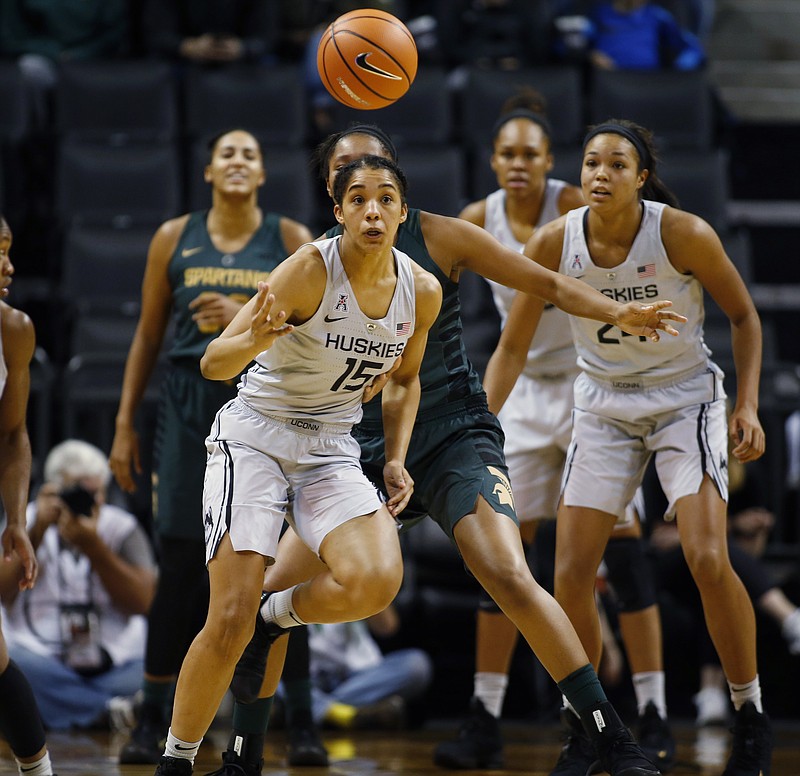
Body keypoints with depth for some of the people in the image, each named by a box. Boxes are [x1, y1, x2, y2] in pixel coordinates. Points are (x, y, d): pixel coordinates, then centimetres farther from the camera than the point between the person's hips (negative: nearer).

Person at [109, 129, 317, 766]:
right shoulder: (175, 238, 7)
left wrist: (245, 319, -18)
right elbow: (148, 336, 11)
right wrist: (125, 424, 7)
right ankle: (153, 720, 3)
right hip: (192, 405, 0)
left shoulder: (290, 240, 4)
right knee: (182, 564, -4)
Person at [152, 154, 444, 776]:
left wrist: (396, 460, 6)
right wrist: (254, 340, -42)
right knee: (230, 621, -16)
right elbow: (214, 364, -21)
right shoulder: (311, 268, -18)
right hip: (255, 437, -4)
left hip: (332, 452, 4)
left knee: (377, 582, -25)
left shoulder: (422, 292, -2)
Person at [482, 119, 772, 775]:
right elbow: (513, 348, -3)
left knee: (709, 561, -20)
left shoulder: (685, 235, -20)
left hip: (686, 400, -3)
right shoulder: (553, 244, -13)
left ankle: (751, 711, 1)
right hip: (604, 406, 3)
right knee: (571, 575, -4)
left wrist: (748, 406, -12)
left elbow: (743, 315, -4)